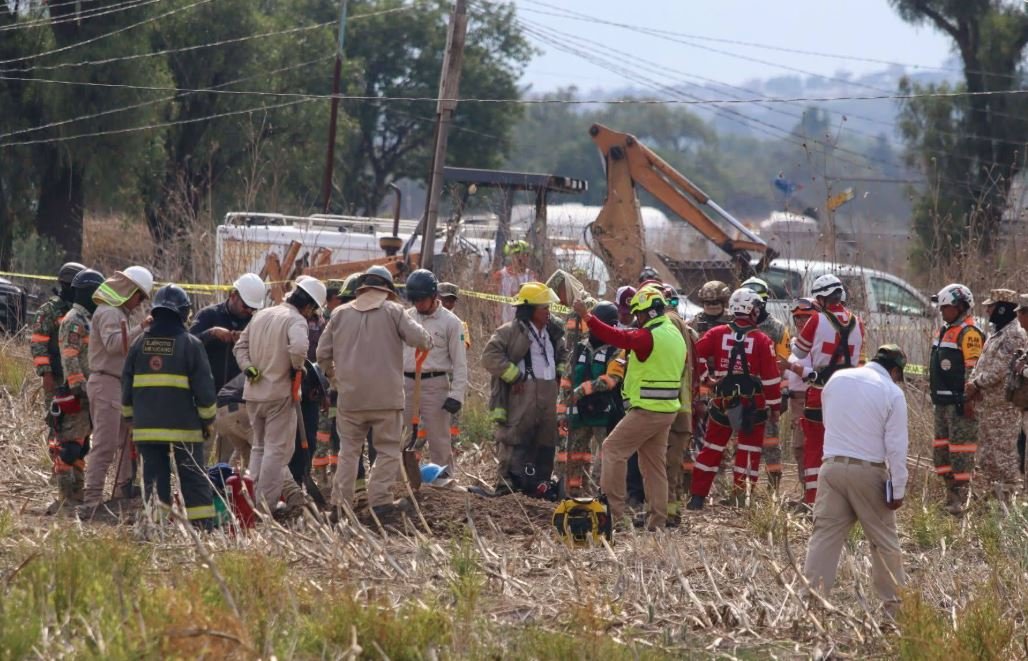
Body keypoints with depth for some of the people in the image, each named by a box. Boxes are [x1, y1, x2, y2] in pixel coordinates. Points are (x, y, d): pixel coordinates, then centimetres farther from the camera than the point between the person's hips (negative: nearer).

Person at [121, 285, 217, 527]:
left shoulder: (139, 344, 7)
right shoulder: (191, 344, -6)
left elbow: (126, 385, 13)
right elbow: (204, 387, -5)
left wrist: (130, 417, 23)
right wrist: (208, 419, 6)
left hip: (147, 426, 3)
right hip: (184, 426, -3)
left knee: (155, 480, 6)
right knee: (194, 480, 2)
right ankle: (204, 527, -2)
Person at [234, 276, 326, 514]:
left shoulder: (261, 315, 12)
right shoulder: (296, 320, -13)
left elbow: (240, 346, 15)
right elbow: (298, 347, -31)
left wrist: (248, 367, 3)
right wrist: (297, 367, -12)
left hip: (253, 393, 7)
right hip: (279, 393, -7)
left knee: (259, 447, 19)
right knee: (277, 449, -1)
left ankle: (255, 501, 21)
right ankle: (267, 506, -4)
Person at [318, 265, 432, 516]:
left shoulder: (340, 314, 8)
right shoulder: (392, 311, -2)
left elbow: (323, 353, 10)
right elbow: (418, 338, -12)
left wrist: (333, 373, 29)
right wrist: (427, 340, 11)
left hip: (350, 396, 3)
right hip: (386, 396, -3)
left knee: (349, 451, 10)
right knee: (388, 449, 5)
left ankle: (341, 503, 8)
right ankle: (380, 500, -2)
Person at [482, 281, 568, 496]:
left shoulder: (552, 332, 17)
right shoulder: (510, 332, -8)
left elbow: (563, 353, 35)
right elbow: (490, 355, -16)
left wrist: (559, 374, 16)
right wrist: (514, 376, -16)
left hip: (549, 393, 8)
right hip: (522, 392, -7)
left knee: (546, 439, 9)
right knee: (514, 439, -9)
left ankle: (540, 483, 16)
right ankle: (506, 482, -8)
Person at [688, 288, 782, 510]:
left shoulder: (717, 334, -2)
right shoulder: (762, 341, -7)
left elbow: (695, 357, -4)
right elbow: (771, 377, -6)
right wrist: (775, 406, 3)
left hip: (723, 400, 3)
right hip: (753, 404, -2)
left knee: (712, 448, 12)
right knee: (748, 451, 5)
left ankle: (697, 497, 12)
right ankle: (740, 497, 1)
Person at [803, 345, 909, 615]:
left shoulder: (837, 379, 7)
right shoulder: (892, 392, -6)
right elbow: (896, 446, -7)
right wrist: (898, 489, -5)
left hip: (832, 467, 3)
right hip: (869, 471, -3)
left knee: (825, 535, 4)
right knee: (884, 539, 8)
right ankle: (894, 602, 13)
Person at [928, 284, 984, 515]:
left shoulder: (968, 333, -13)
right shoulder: (947, 330, 18)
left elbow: (973, 369, -19)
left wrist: (969, 400, -23)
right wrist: (935, 395, 24)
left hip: (959, 402, -11)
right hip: (943, 401, 11)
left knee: (960, 448, -8)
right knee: (941, 448, 13)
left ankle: (960, 498, -6)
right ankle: (951, 493, 20)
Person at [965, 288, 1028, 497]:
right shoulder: (996, 335, 17)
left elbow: (1000, 369, -22)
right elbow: (982, 363, 19)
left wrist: (977, 384, -14)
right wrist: (972, 383, 0)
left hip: (1002, 405, -10)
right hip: (986, 403, 10)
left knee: (1004, 451, -5)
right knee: (986, 456, 16)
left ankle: (1008, 493, -1)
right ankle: (993, 490, 25)